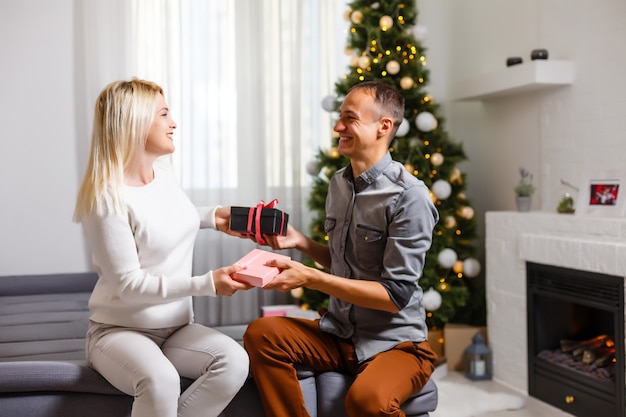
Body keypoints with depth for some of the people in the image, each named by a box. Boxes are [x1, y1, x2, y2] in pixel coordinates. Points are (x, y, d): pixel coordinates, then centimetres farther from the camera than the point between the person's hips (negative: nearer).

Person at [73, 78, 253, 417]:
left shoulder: (161, 171, 3)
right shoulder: (106, 198, -19)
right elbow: (128, 284, -20)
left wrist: (211, 217, 9)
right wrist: (207, 284, -25)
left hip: (175, 327, 7)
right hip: (119, 330, -6)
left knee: (234, 360, -23)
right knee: (161, 382, -37)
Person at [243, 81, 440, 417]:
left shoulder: (409, 196, -17)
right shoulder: (338, 184, 6)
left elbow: (396, 294, -20)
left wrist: (311, 278, -23)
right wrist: (301, 242, 0)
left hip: (395, 341, -6)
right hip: (339, 333, 6)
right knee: (260, 334, -16)